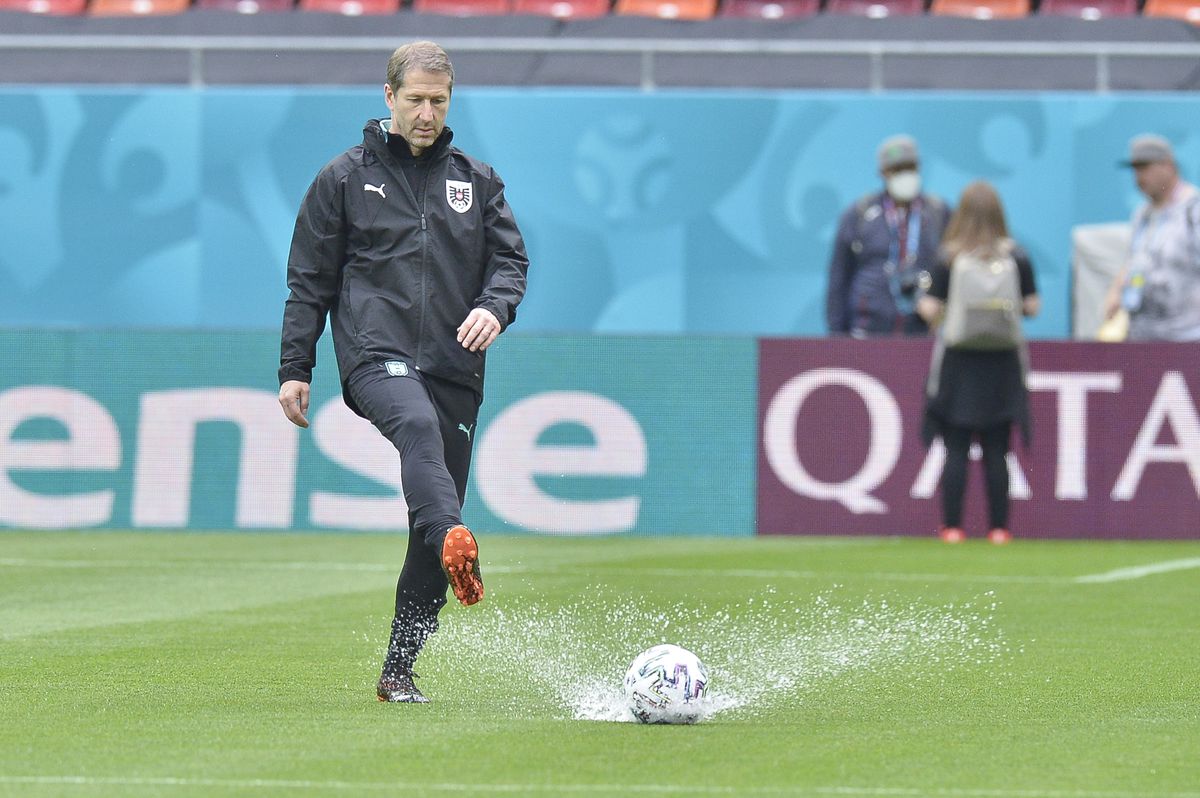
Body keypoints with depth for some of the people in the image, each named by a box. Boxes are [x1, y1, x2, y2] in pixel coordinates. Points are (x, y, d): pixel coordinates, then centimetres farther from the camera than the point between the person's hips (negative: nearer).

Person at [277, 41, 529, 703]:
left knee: (432, 530, 0)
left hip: (455, 370, 4)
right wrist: (294, 369, 5)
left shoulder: (477, 180, 19)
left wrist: (495, 306, -7)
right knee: (417, 425, -38)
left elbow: (510, 259, 16)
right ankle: (456, 547, -64)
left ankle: (399, 668, 9)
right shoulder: (344, 178, 11)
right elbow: (309, 281, 11)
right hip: (376, 357, -4)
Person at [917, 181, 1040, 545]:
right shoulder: (1016, 258, -1)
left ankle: (952, 526, 0)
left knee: (955, 450, 2)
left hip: (958, 362, -2)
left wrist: (922, 304, 15)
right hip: (1002, 364, 2)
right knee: (996, 452, 5)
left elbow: (931, 310, -7)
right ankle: (998, 526, 4)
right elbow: (1033, 306, 1)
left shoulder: (949, 259, -6)